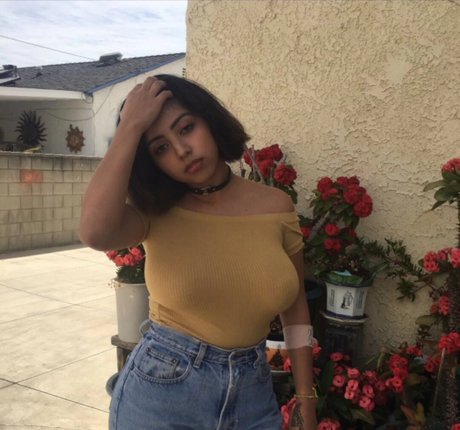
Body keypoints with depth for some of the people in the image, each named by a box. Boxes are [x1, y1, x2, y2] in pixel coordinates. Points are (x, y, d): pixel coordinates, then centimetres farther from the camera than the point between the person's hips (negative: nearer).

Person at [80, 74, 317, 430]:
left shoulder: (277, 207, -6)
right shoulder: (156, 213, -10)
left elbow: (295, 306, 4)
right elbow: (95, 232, -33)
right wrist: (131, 125, -24)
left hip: (253, 393, 2)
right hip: (160, 390, -1)